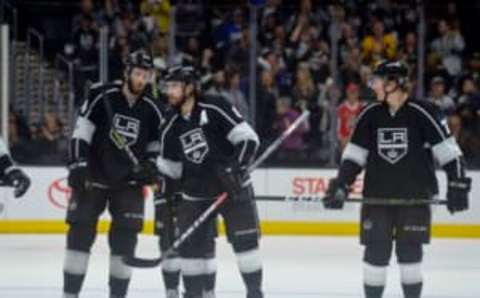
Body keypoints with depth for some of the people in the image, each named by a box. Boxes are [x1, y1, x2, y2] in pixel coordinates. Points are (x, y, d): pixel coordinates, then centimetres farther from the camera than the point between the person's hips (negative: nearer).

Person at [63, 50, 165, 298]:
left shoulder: (152, 110, 1)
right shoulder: (103, 96, -9)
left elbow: (157, 143, 13)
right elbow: (82, 131, -9)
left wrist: (151, 165, -5)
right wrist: (77, 165, -15)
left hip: (128, 181, 2)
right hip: (93, 177, -2)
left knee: (125, 237, -2)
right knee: (81, 231, -2)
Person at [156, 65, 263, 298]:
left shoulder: (215, 109, -13)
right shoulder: (172, 128, 7)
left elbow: (248, 138, -16)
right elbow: (169, 167, 17)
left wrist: (235, 168, -24)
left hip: (233, 188, -6)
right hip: (196, 193, 6)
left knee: (244, 239, -10)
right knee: (191, 243, 1)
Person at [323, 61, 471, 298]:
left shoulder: (422, 113, -8)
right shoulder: (370, 115, 3)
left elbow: (448, 150, -7)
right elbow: (354, 154, 9)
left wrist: (458, 185, -12)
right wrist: (341, 186, 1)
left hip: (414, 197, -3)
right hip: (377, 196, 3)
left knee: (410, 251, 2)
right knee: (375, 251, 1)